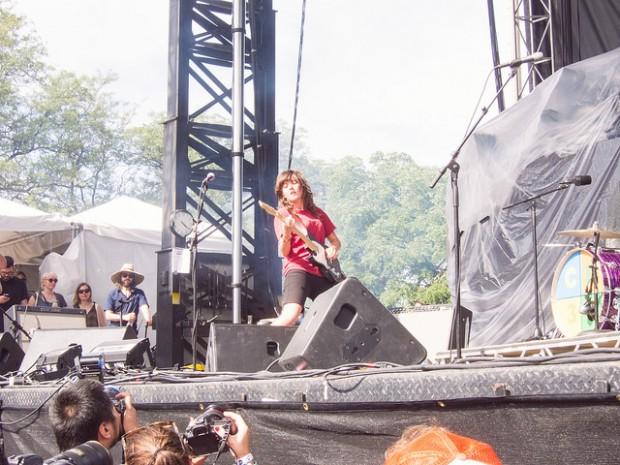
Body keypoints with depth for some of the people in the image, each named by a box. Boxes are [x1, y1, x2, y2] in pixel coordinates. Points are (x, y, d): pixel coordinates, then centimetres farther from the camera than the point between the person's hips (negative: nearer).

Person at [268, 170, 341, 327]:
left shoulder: (317, 213, 20)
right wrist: (286, 232, -24)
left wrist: (333, 249, 3)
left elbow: (335, 241, 27)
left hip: (322, 272, 6)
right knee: (290, 316, -29)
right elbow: (283, 252, -5)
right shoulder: (283, 215, 4)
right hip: (297, 269, -6)